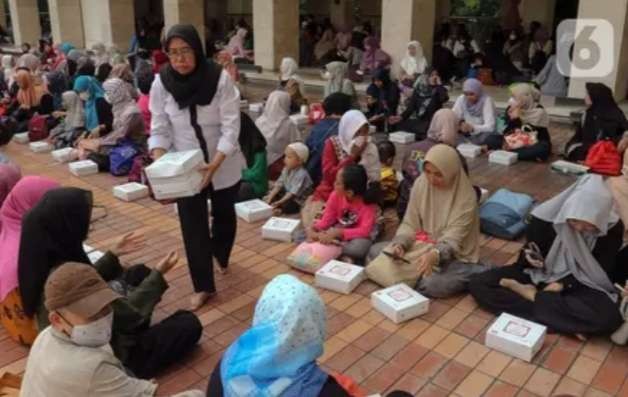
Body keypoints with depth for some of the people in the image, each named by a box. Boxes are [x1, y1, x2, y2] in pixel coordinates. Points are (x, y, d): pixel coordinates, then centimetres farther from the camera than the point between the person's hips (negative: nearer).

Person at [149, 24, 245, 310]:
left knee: (224, 215, 19)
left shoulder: (220, 79, -19)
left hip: (223, 165, 0)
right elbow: (159, 129, -7)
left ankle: (221, 256, 50)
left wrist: (214, 164, -30)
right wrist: (159, 163, -23)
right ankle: (203, 286, 15)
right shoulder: (161, 83, -12)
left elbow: (231, 127, -19)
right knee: (193, 227, 1)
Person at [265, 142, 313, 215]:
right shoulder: (287, 169, 2)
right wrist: (270, 197, -9)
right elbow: (279, 184, 1)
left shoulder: (301, 174, -25)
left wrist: (279, 202, -30)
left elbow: (293, 193, -27)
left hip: (297, 202, -10)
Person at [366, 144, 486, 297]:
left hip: (453, 254, -5)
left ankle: (474, 273, -8)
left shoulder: (466, 196, -21)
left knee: (431, 284, -35)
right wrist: (400, 244, -23)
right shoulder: (421, 184, -8)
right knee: (375, 250, -8)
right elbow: (410, 224, -3)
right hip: (422, 244, 5)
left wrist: (435, 255, -45)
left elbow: (452, 239, -24)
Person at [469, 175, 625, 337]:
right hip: (539, 274, 1)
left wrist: (565, 284, -20)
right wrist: (529, 258, -26)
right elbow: (527, 253, -3)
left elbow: (601, 271, -7)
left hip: (577, 284, -1)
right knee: (477, 283, -19)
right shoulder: (546, 217, -18)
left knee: (609, 317, -36)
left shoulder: (613, 228, -17)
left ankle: (529, 294, -22)